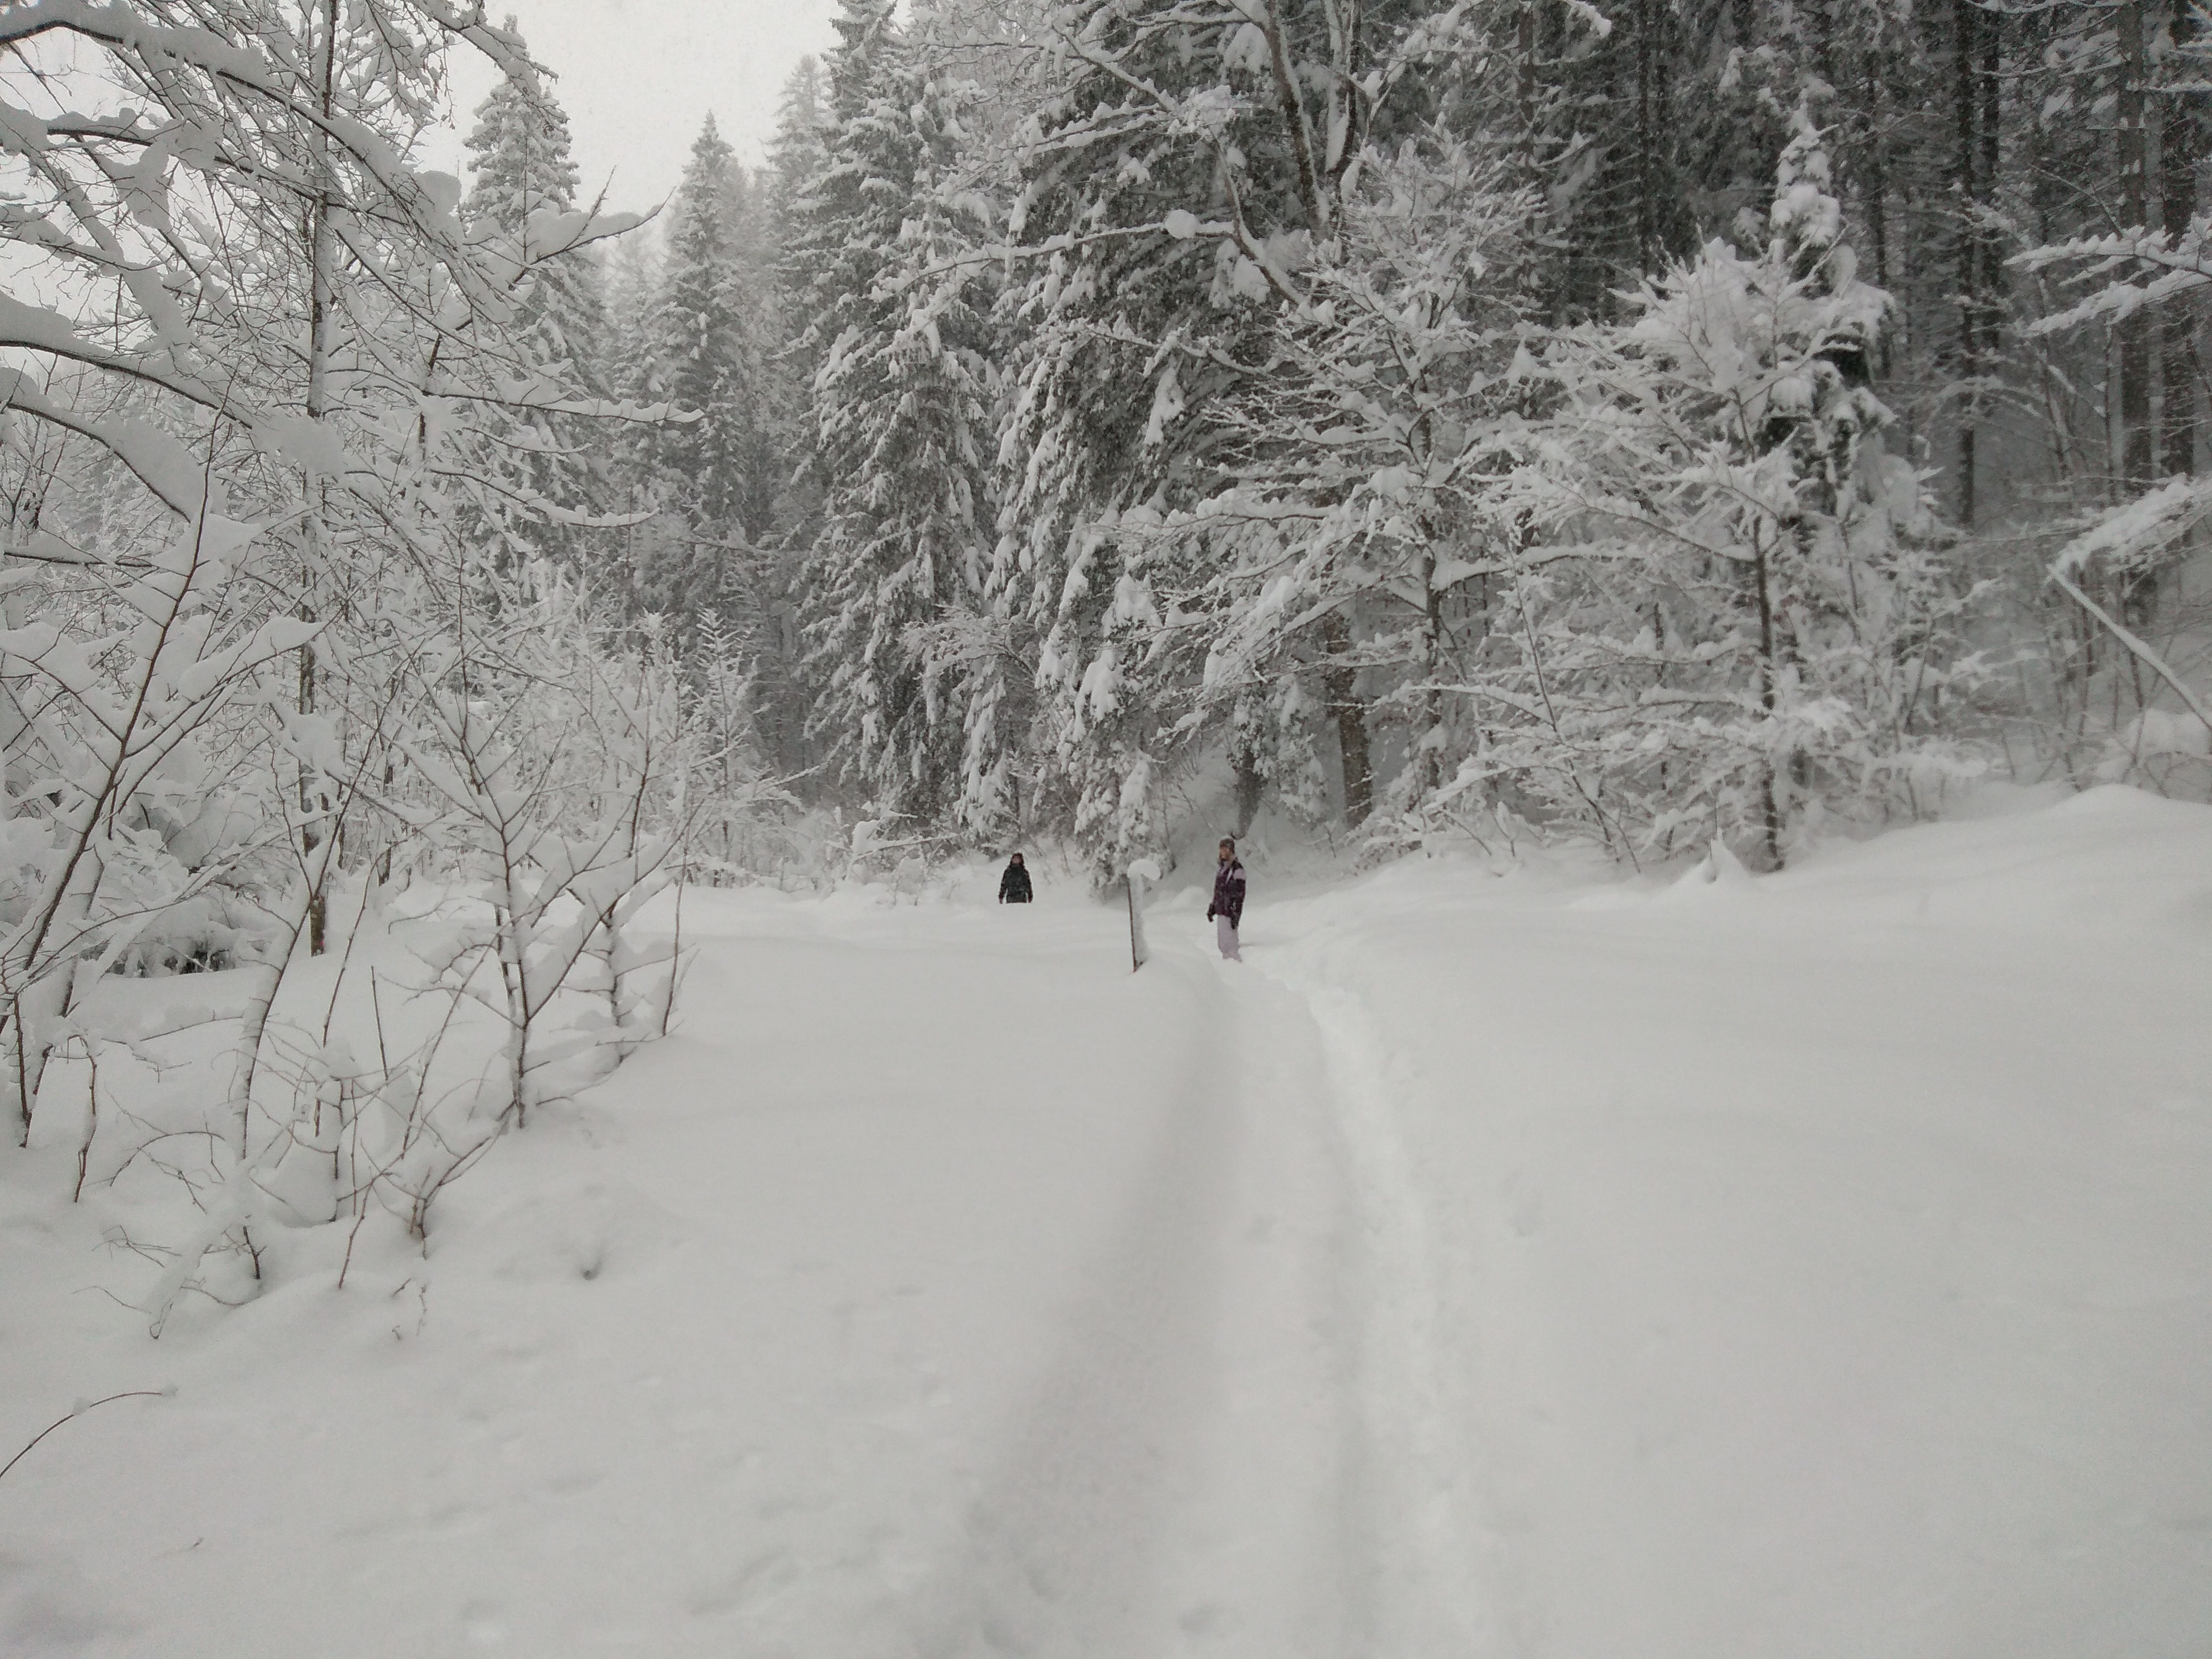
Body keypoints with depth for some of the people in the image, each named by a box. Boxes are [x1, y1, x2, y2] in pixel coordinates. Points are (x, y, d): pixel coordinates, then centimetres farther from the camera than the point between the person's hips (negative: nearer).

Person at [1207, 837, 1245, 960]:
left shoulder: (1237, 869, -13)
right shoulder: (1221, 868, 13)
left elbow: (1240, 894, -16)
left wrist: (1236, 916, -19)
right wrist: (1212, 908, 21)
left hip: (1230, 913, -9)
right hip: (1221, 912, 9)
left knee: (1229, 944, -10)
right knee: (1221, 943, 14)